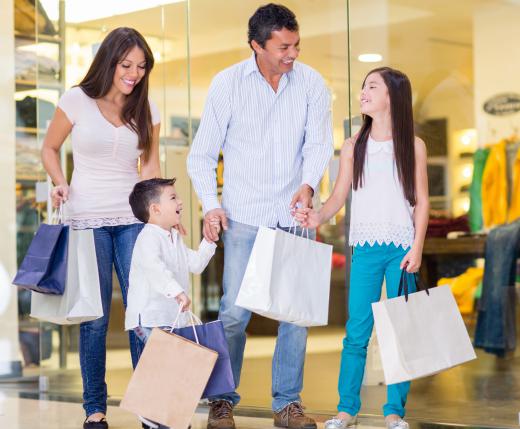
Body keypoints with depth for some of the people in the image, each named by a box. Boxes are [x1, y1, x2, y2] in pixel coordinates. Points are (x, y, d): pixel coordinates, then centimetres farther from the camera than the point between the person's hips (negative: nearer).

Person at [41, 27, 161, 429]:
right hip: (87, 219, -2)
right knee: (95, 317, 0)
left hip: (133, 218, 2)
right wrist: (60, 184, -8)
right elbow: (50, 148, 10)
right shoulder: (77, 101, -1)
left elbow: (151, 164, 9)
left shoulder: (146, 110, 7)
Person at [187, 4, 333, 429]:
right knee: (235, 311, -7)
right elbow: (202, 154, 2)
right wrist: (210, 205, -11)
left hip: (293, 215, 2)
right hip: (245, 215, -2)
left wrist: (309, 183, -20)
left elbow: (318, 142, 0)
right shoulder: (227, 83, -2)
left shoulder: (311, 83, 2)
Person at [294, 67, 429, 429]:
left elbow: (421, 201, 3)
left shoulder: (414, 146, 4)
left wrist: (417, 248, -5)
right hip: (366, 249, 1)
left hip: (402, 249, -1)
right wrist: (319, 216, -14)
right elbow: (339, 197, 6)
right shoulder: (354, 147, 8)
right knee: (357, 331, 0)